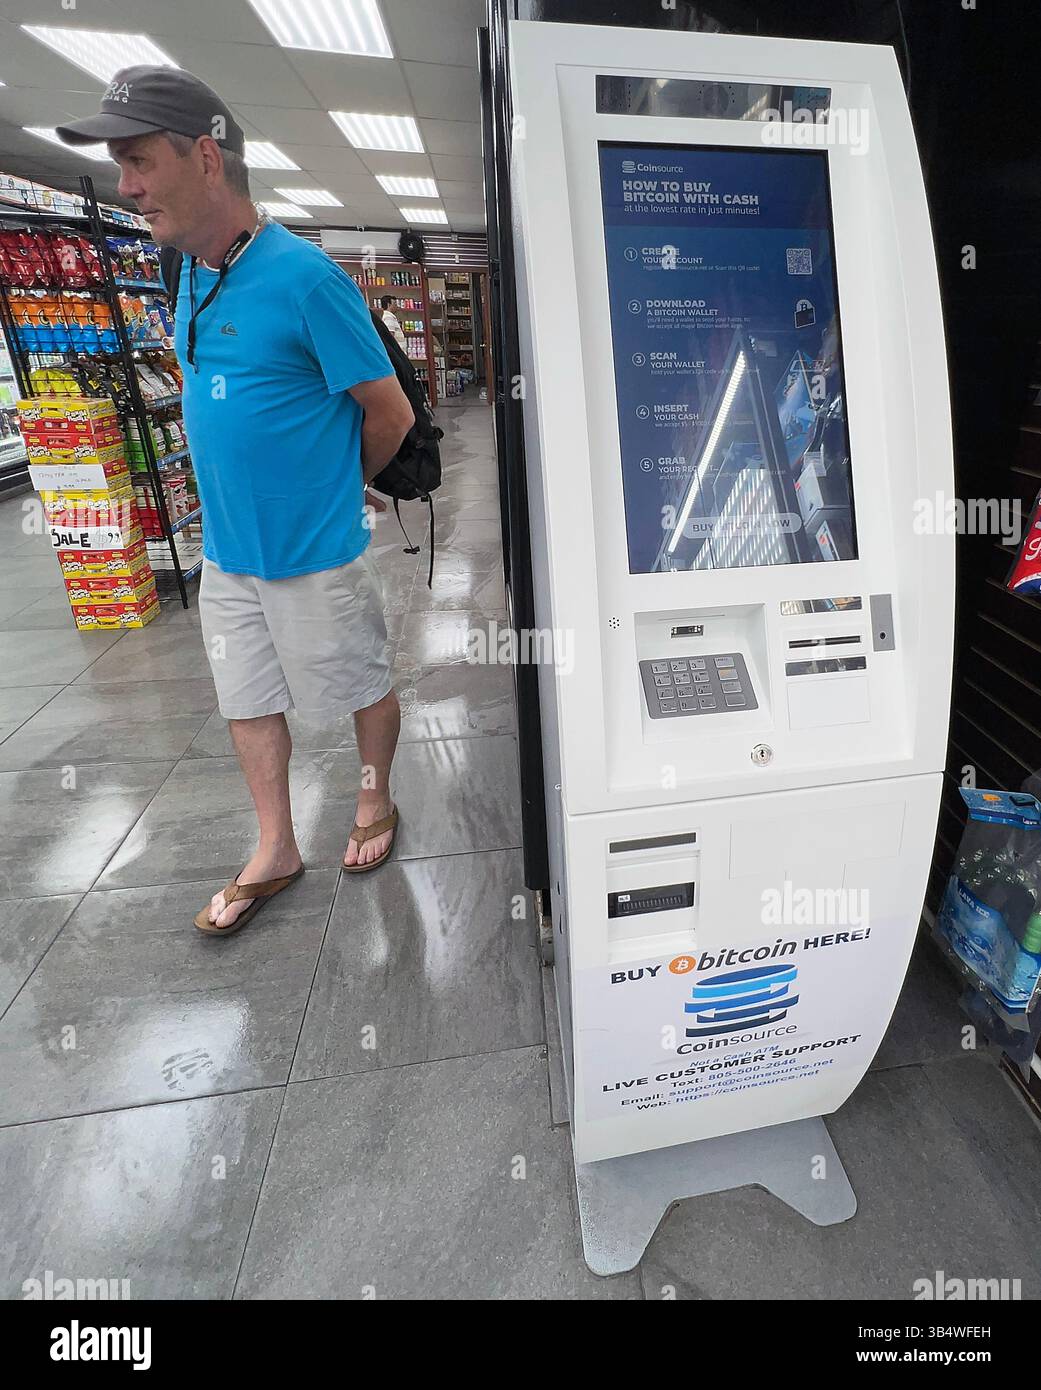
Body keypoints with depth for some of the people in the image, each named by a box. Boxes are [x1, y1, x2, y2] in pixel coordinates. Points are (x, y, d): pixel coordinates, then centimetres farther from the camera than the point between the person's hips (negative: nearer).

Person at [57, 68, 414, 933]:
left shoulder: (305, 278, -16)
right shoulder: (192, 276, 8)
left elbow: (391, 415, -12)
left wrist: (333, 490, 3)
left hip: (315, 554, -7)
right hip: (225, 551, 8)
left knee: (363, 689, 12)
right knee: (248, 704, 15)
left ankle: (376, 802, 39)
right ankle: (276, 852, 34)